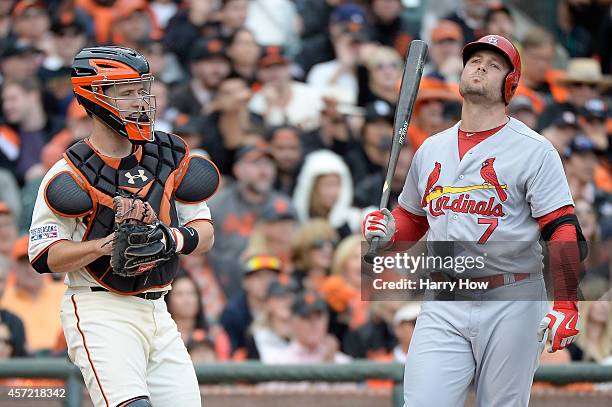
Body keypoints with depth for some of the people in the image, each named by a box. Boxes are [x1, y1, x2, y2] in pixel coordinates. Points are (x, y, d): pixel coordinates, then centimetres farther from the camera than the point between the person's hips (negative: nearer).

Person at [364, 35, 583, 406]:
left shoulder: (534, 150, -2)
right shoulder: (431, 149, 16)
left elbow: (563, 230, -9)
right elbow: (412, 219, 26)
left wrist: (566, 305, -21)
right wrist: (387, 231, 2)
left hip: (510, 306, -4)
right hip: (442, 309, 4)